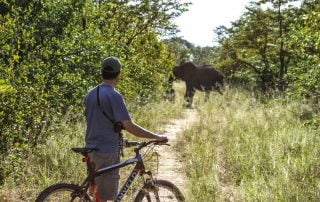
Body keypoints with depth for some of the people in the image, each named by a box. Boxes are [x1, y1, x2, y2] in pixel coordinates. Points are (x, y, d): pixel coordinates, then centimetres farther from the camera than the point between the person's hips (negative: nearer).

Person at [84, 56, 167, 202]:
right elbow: (129, 126, -22)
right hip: (107, 152, -8)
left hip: (91, 149, 8)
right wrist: (156, 137, -17)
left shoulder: (90, 94, 9)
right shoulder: (114, 96, -16)